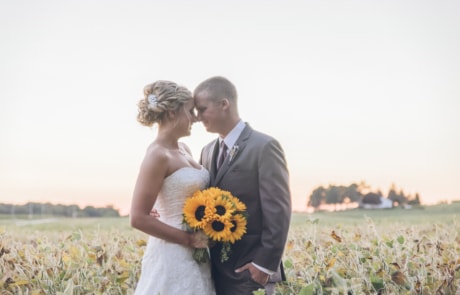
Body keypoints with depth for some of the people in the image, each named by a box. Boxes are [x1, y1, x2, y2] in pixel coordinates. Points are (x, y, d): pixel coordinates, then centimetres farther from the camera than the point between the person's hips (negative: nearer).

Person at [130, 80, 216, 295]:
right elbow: (138, 218, -19)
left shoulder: (183, 149, 10)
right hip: (173, 257, -8)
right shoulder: (158, 155, -15)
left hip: (195, 257, 8)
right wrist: (188, 239, -17)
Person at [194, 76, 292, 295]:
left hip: (249, 270, -7)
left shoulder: (264, 147, -10)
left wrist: (265, 264, -17)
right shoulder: (208, 151, 13)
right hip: (215, 269, 7)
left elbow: (278, 211, -14)